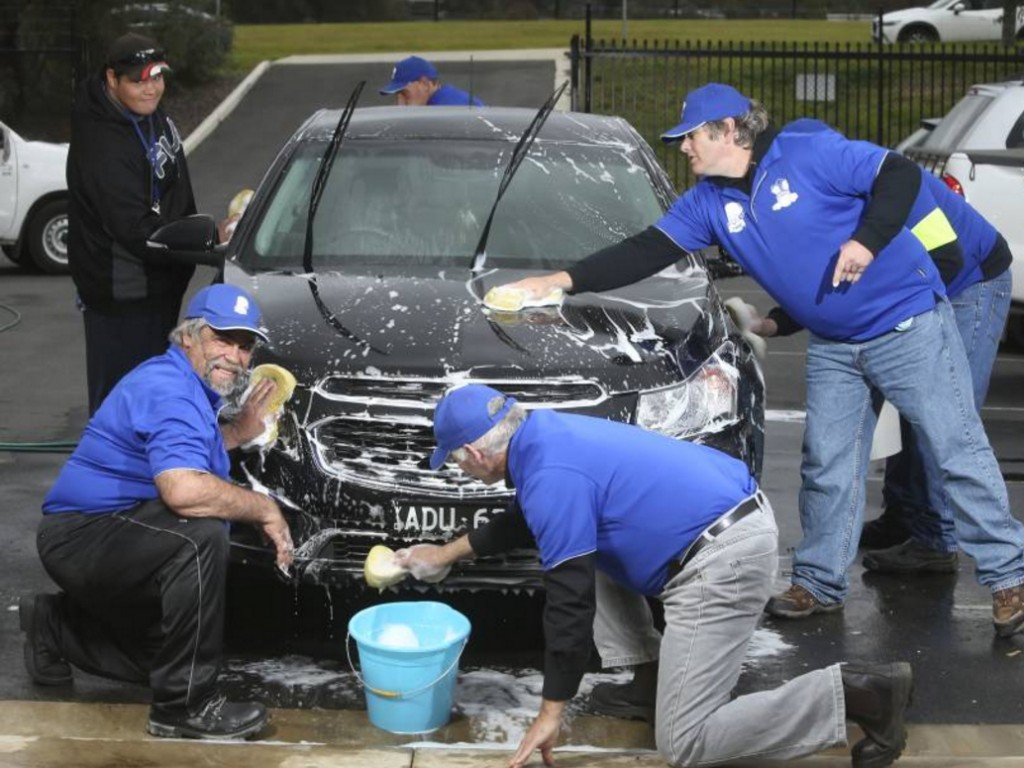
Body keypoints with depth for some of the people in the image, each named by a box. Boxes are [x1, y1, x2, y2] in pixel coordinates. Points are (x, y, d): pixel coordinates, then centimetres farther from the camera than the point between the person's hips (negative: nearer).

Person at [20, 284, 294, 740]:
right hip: (82, 533, -11)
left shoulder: (191, 387, 11)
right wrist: (265, 510, -26)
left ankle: (55, 627, 33)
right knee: (201, 535, -35)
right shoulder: (169, 389, -21)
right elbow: (182, 488, -38)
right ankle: (185, 706, -26)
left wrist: (238, 433, 19)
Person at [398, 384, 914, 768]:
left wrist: (551, 714, -8)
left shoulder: (551, 475, -16)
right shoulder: (546, 435, 14)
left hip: (724, 558, -11)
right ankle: (639, 671, 21)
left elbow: (570, 598, -15)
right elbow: (524, 520, 36)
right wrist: (449, 553, 44)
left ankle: (860, 694, -12)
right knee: (589, 549, 28)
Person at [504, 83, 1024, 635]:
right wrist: (565, 280, -6)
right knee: (826, 467, 8)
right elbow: (645, 253, 2)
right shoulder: (708, 202, 5)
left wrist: (866, 240, -31)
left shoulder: (810, 154, -16)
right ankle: (819, 584, 21)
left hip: (908, 324, -7)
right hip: (833, 347, 7)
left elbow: (900, 175, -17)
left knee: (958, 453, -3)